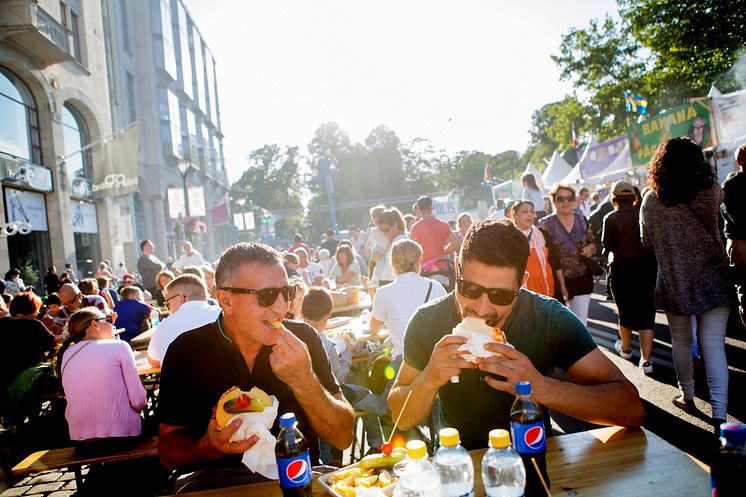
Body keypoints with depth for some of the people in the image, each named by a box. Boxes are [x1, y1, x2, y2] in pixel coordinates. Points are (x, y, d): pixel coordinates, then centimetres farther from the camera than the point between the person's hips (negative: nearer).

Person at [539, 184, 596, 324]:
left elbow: (592, 241, 14)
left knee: (581, 322, 6)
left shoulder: (581, 219, 4)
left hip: (583, 278, 3)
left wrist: (591, 248, -9)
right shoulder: (546, 223, -7)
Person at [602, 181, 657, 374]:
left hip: (622, 266, -2)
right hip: (647, 264, 2)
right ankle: (646, 359, 0)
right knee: (646, 310, 4)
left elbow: (607, 245, -11)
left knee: (625, 309, 16)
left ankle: (626, 347, 37)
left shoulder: (611, 218, -10)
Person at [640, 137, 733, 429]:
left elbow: (647, 242, 7)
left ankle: (687, 396, 31)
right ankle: (720, 413, -6)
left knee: (681, 341, 17)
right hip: (712, 278, 0)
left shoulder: (651, 201, -5)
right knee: (713, 344, -2)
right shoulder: (710, 192, -4)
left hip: (674, 282, 0)